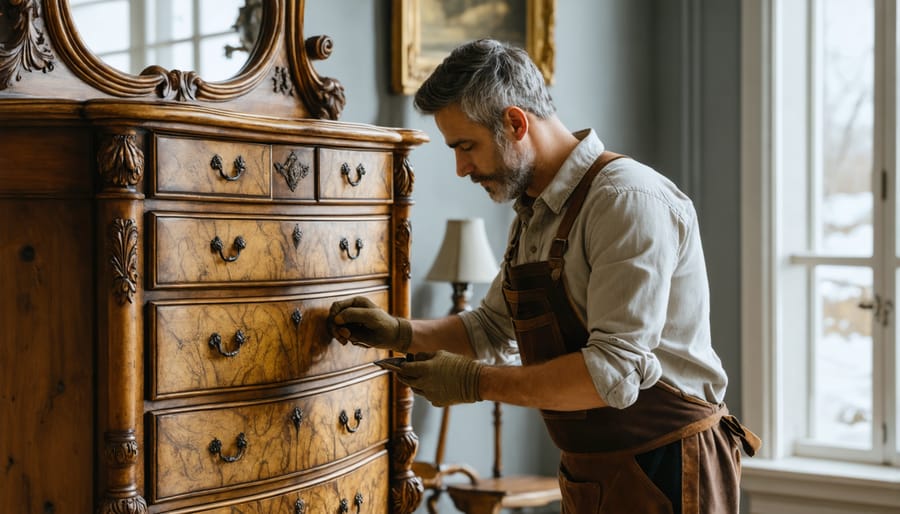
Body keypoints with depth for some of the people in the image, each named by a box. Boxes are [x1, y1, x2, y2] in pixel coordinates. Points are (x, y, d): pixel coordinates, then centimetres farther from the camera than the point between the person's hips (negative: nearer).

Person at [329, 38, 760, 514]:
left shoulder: (629, 201, -21)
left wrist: (475, 382, -22)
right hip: (587, 474, 8)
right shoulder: (533, 215, 10)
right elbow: (494, 329, 21)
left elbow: (614, 372, -28)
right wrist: (399, 333, 6)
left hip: (663, 474, -8)